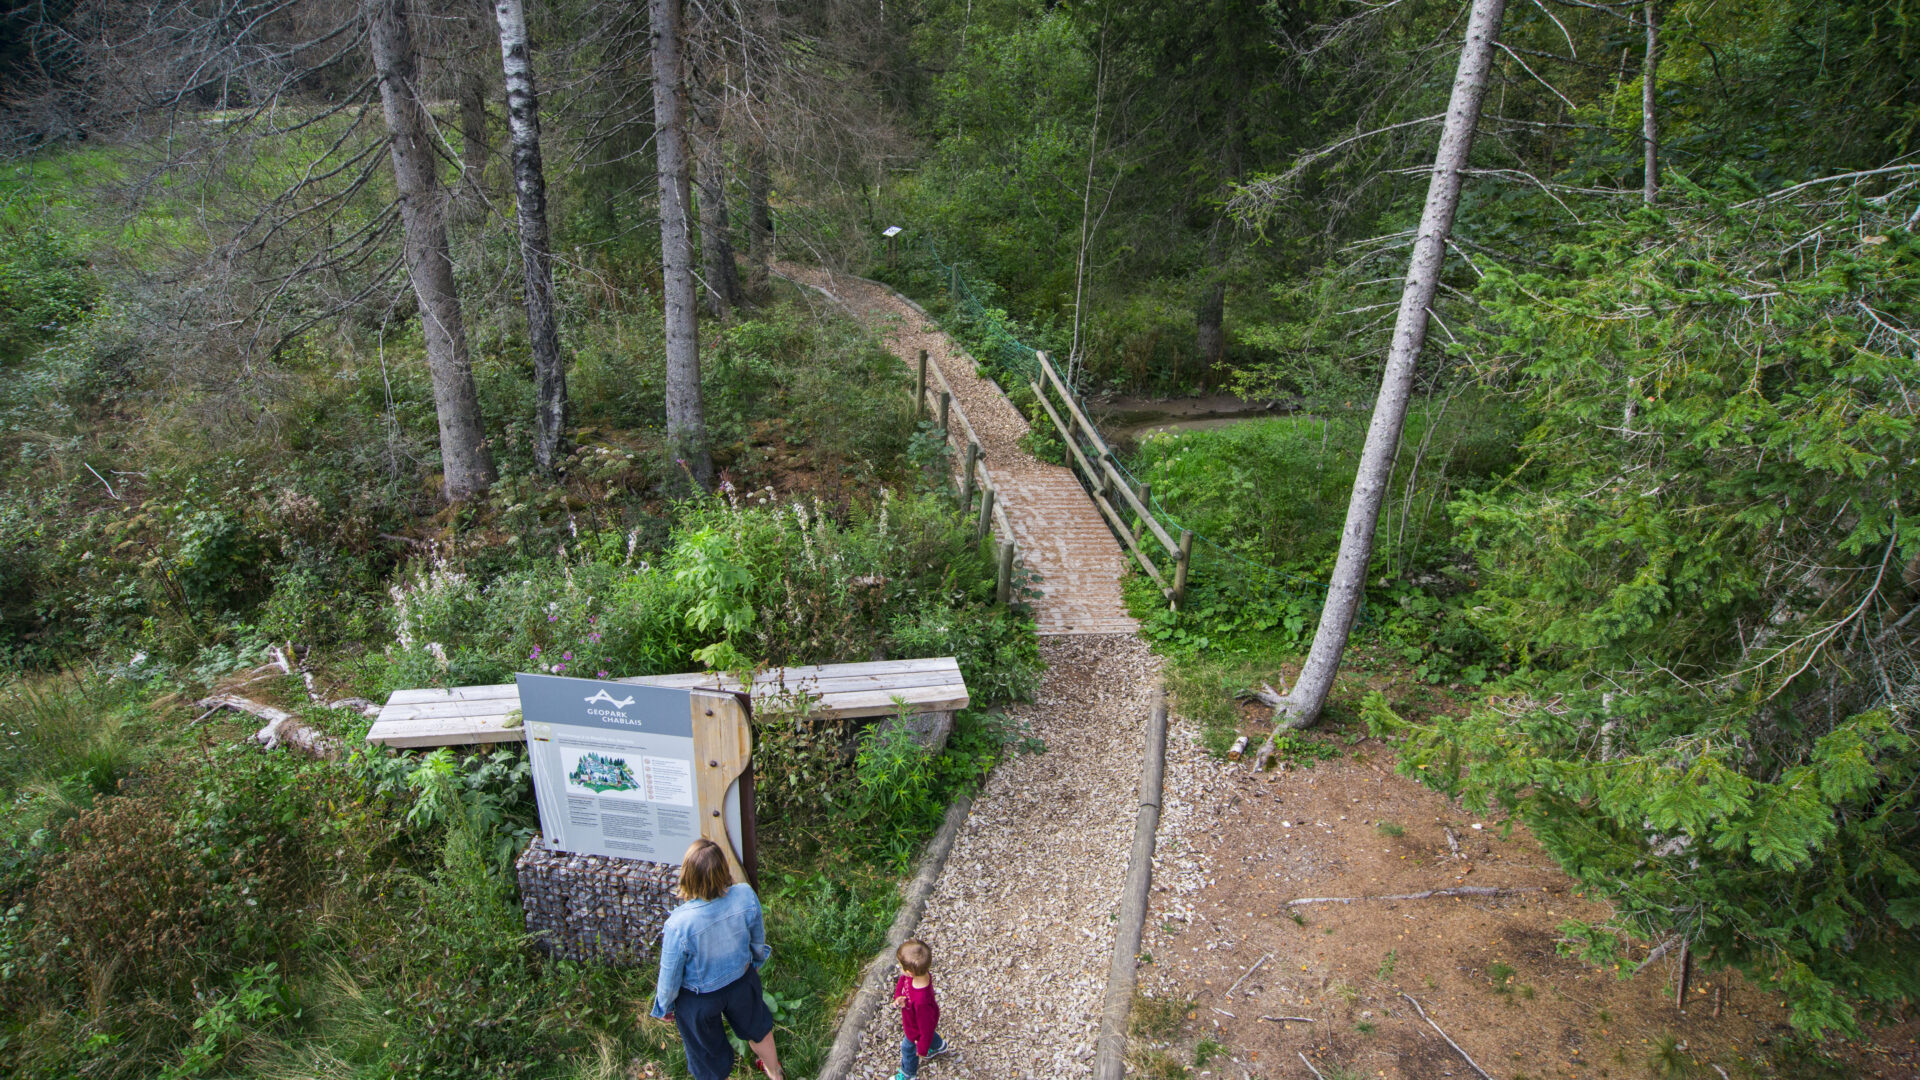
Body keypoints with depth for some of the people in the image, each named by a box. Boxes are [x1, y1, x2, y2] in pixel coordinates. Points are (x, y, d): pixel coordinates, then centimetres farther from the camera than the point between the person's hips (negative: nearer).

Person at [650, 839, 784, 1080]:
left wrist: (664, 1006, 2)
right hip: (742, 982, 3)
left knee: (709, 1058, 28)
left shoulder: (679, 924, -39)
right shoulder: (746, 896, -30)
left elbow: (670, 977, -20)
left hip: (698, 1000, -3)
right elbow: (758, 939, -8)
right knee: (757, 1028, 35)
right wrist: (756, 959, 15)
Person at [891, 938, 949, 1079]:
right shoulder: (923, 973, -30)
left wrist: (922, 1049, -18)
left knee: (908, 1048, 24)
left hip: (916, 1029, -6)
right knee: (930, 1033, 37)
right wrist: (898, 996, -27)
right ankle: (939, 1046, 68)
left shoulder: (921, 1001, -50)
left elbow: (926, 1026, -34)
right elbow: (902, 981, -8)